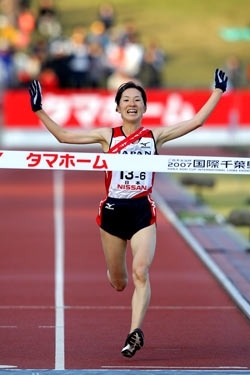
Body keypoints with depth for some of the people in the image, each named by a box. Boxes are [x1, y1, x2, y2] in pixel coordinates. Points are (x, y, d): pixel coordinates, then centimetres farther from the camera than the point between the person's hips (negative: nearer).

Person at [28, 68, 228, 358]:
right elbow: (63, 135, 2)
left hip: (142, 211, -1)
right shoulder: (107, 136, 5)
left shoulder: (155, 136, 5)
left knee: (140, 272, -21)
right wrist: (39, 110, -4)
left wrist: (219, 91, 3)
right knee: (118, 283, 11)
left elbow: (197, 120, 3)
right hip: (113, 211, 1)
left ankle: (135, 331, -22)